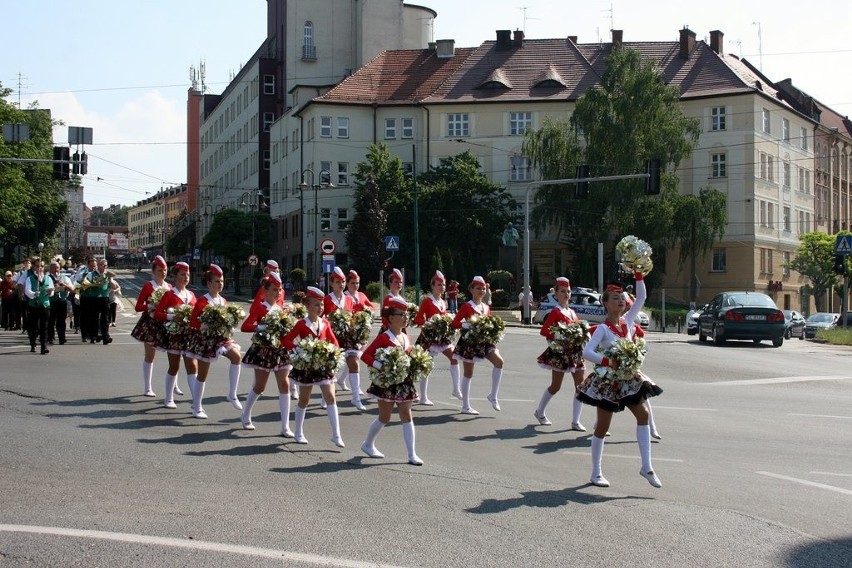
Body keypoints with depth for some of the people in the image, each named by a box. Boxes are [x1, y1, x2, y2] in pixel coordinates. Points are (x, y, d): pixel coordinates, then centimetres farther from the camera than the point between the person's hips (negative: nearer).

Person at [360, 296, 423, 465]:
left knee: (407, 417, 2)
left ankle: (412, 454, 2)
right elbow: (365, 355, -14)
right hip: (387, 382, -6)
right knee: (384, 418, 7)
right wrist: (380, 366, -25)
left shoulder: (406, 338, 8)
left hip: (405, 382, 6)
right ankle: (368, 445, 30)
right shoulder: (383, 338, -12)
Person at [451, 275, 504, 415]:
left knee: (499, 361, -15)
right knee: (468, 374, 1)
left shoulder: (486, 307, 10)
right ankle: (465, 407, 10)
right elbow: (455, 323, -12)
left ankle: (493, 395, -4)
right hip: (469, 341, -6)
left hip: (484, 340, 6)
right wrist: (470, 325, -23)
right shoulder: (466, 306, -8)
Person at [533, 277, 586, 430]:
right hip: (560, 352, -7)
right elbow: (544, 331, -13)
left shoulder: (572, 312, 14)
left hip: (575, 351, 7)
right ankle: (539, 412, 25)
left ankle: (575, 421, 3)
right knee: (555, 386, 2)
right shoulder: (556, 312, -7)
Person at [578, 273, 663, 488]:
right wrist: (608, 362, -33)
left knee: (643, 414, -8)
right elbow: (587, 352, -24)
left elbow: (641, 297, 3)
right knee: (603, 426, 3)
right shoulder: (603, 328, -13)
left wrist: (639, 274, -4)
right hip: (608, 380, -6)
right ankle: (596, 473, 13)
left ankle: (646, 467, -3)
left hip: (629, 377, 6)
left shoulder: (627, 321, 3)